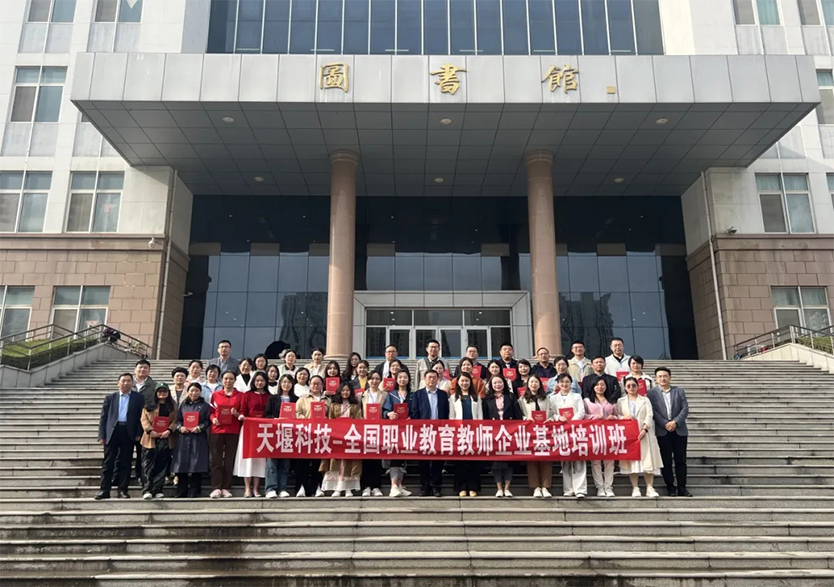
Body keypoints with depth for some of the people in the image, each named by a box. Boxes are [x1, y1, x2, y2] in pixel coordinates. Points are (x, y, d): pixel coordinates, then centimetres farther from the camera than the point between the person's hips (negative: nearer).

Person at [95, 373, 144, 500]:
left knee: (125, 463, 3)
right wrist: (102, 435, -1)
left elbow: (141, 417, 4)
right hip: (112, 432, 1)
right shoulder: (110, 398, 11)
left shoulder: (138, 397, 8)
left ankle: (122, 490, 8)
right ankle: (104, 490, 8)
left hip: (129, 433, -1)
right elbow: (103, 417, 8)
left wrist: (139, 434, -5)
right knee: (108, 462, 3)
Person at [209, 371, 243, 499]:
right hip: (217, 430, 0)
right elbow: (211, 411, 12)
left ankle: (226, 488, 7)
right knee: (216, 460, -2)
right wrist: (213, 419, -7)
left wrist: (237, 414, -12)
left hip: (233, 431, 0)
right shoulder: (215, 395, 11)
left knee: (229, 460, 2)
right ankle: (216, 488, 0)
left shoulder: (240, 395, 8)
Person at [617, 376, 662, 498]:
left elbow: (649, 415, 0)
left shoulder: (645, 400, 12)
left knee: (648, 460, -4)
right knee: (631, 460, -2)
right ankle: (635, 488, 2)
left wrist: (645, 429, -14)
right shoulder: (621, 401, 13)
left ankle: (650, 488, 0)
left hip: (644, 433, 0)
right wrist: (624, 417, -16)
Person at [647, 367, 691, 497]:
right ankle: (670, 487, 9)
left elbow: (685, 409, 2)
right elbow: (653, 411, -4)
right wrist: (665, 424, -14)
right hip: (662, 431, -2)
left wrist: (675, 422, -12)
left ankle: (682, 488, 9)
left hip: (679, 430, 2)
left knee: (681, 460, 3)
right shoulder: (651, 393, 3)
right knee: (666, 461, 2)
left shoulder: (679, 391, 10)